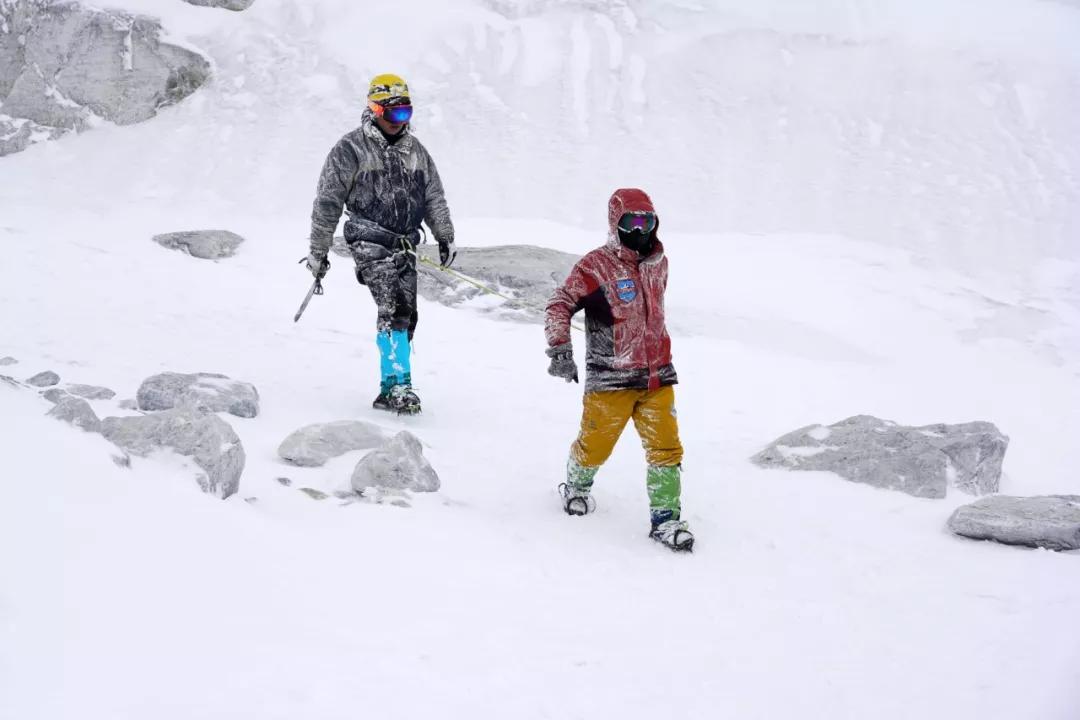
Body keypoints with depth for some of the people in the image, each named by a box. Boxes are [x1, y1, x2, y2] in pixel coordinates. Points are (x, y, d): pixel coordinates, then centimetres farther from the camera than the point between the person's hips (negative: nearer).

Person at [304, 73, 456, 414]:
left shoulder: (414, 149, 13)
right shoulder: (351, 149, -4)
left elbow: (434, 196, 22)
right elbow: (327, 202, -1)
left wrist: (445, 237, 14)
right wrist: (318, 252, 0)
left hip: (405, 245, 6)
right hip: (370, 241, -6)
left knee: (406, 316, 1)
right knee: (393, 308, -21)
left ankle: (389, 391, 7)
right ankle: (400, 383, -24)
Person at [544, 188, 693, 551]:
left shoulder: (658, 262, 8)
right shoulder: (596, 266, -11)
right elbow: (559, 306, -12)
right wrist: (559, 350, -23)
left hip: (657, 375, 4)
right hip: (610, 378, -4)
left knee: (666, 448, -4)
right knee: (595, 445, 9)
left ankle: (665, 518, 4)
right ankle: (576, 486, 40)